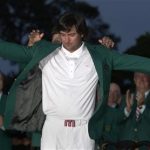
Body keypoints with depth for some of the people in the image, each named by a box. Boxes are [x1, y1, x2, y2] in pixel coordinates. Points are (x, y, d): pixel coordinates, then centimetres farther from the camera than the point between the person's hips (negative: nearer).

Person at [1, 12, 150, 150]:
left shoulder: (98, 55, 4)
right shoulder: (45, 52, 5)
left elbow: (129, 61, 2)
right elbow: (14, 50, 3)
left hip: (83, 130, 0)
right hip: (53, 127, 0)